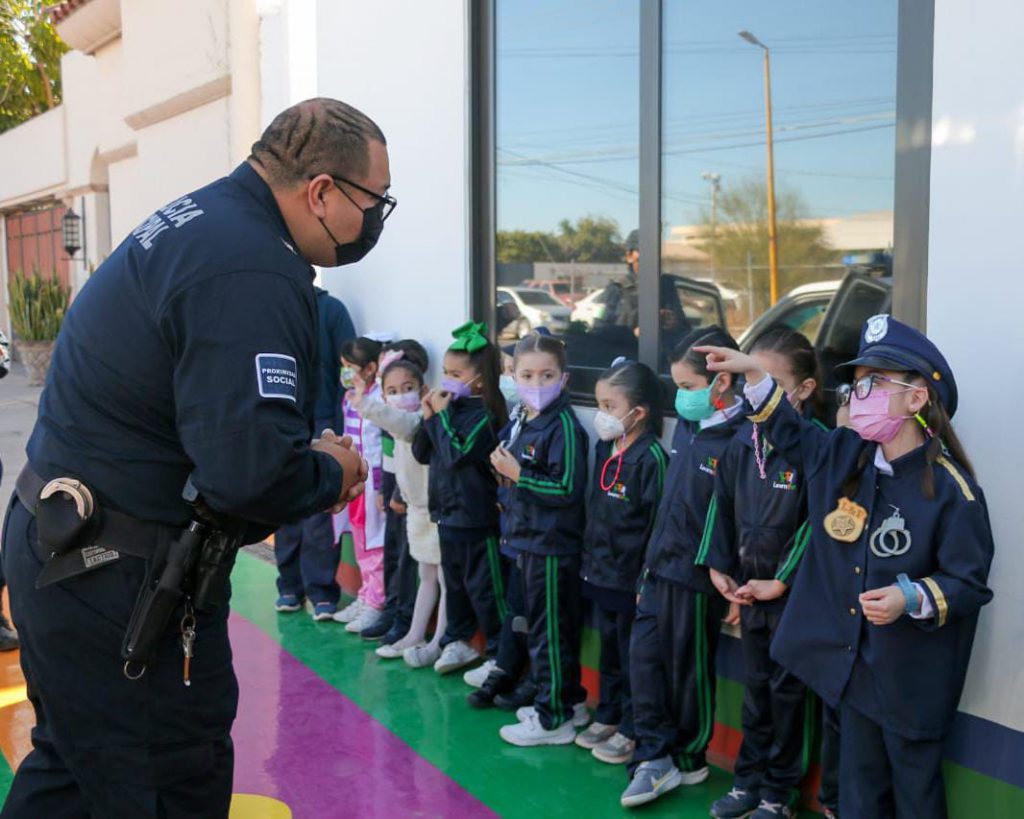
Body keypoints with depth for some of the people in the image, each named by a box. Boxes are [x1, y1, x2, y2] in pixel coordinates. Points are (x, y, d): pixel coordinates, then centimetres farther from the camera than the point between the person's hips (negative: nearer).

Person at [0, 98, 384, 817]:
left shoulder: (200, 214, 8)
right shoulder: (252, 274, -25)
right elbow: (251, 470, -33)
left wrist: (306, 452, 3)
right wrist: (332, 475, -12)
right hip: (118, 585, -10)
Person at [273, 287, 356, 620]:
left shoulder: (330, 309, -1)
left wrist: (340, 426, -11)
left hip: (321, 425, -3)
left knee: (319, 515, -2)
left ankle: (322, 591, 6)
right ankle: (290, 586, 18)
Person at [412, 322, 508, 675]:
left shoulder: (483, 415, -17)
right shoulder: (451, 408, 8)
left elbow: (456, 454, -26)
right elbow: (422, 453, 10)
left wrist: (442, 415, -19)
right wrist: (429, 417, -3)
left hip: (476, 517, -8)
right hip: (448, 513, 9)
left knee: (483, 587, 1)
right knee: (454, 582, 19)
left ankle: (499, 654, 12)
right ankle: (458, 641, 34)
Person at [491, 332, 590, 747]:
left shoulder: (564, 426, -18)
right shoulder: (524, 422, 9)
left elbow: (569, 489, -24)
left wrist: (518, 474, -21)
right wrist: (506, 470, 4)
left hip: (553, 547, -9)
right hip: (531, 542, 9)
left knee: (550, 632, 2)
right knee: (550, 629, 19)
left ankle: (553, 720, 14)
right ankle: (569, 701, 34)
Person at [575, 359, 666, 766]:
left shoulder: (651, 457, -19)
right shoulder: (604, 450, 6)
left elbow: (656, 521, -18)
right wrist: (590, 558, 16)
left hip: (632, 576, -8)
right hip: (601, 572, 8)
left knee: (633, 656, 6)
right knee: (609, 649, 20)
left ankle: (631, 732, 20)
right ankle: (607, 717, 35)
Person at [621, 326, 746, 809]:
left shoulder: (739, 440, -18)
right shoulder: (685, 428, 8)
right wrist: (652, 557, 16)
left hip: (696, 574, -7)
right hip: (660, 565, 8)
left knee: (688, 669, 7)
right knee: (644, 655, 6)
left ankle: (689, 758, 25)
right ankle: (655, 755, 16)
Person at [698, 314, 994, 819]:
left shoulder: (951, 488, -19)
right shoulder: (842, 455, -1)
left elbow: (970, 584, -15)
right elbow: (791, 435, 18)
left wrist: (913, 599, -31)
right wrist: (753, 374, 10)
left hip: (911, 674, -5)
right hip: (852, 658, 6)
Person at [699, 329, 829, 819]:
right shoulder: (744, 441, 4)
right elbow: (723, 504, 11)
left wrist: (781, 581, -15)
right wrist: (719, 567, 6)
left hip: (792, 591, -6)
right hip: (748, 588, 6)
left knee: (787, 690, 8)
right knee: (755, 686, 18)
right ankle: (749, 780, 32)